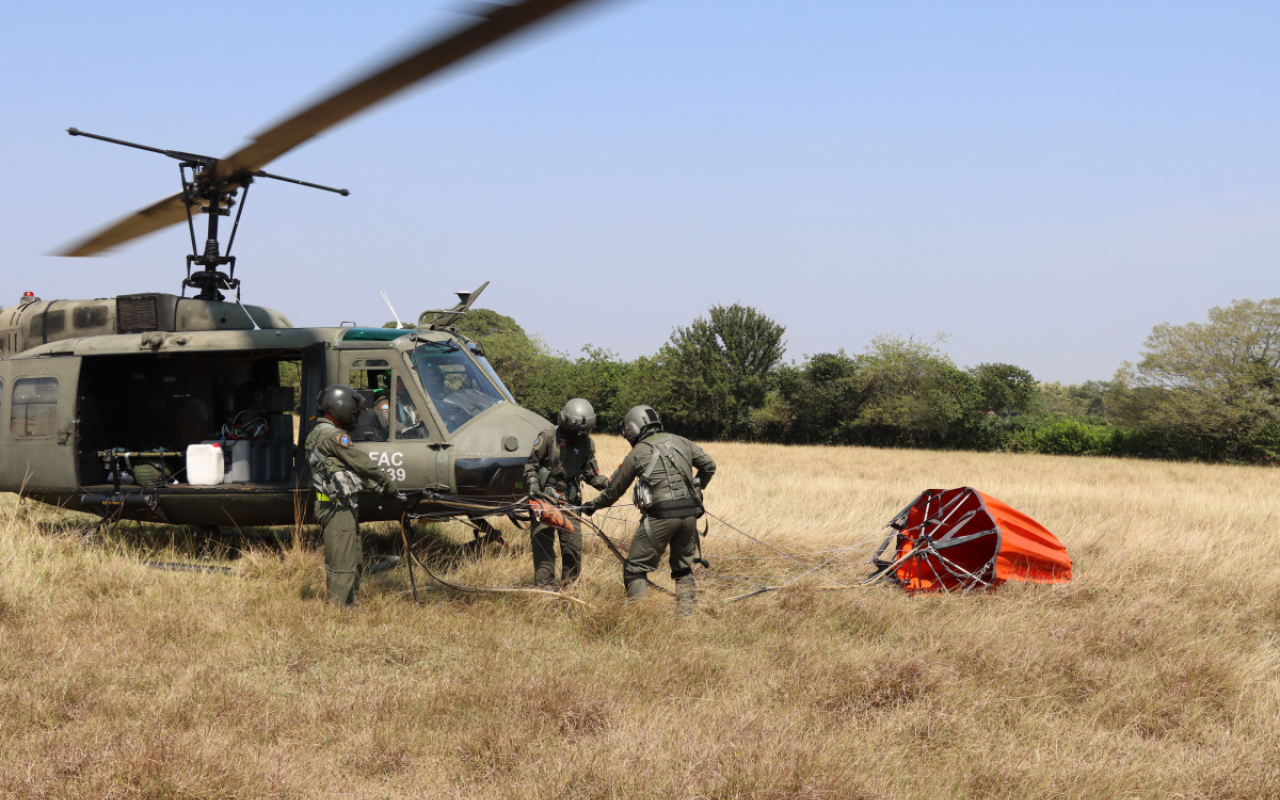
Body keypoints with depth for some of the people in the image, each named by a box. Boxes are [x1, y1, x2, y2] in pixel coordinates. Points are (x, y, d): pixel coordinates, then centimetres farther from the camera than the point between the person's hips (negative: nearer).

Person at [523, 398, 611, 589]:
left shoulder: (587, 443, 3)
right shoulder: (548, 437, -10)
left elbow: (590, 473, 8)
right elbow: (531, 464, -3)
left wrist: (606, 483, -10)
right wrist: (533, 484, -19)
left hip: (570, 501, 4)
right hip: (545, 499, -4)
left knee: (574, 545, 1)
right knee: (543, 542, -7)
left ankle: (568, 584, 17)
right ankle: (543, 586, -2)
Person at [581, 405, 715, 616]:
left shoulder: (637, 453, 5)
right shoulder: (681, 442, 15)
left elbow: (615, 489, 15)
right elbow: (709, 466, 19)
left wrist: (593, 505, 31)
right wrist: (695, 488, 34)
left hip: (661, 514, -5)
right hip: (689, 512, 5)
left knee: (636, 568, 3)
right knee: (683, 567, 20)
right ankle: (686, 612, 14)